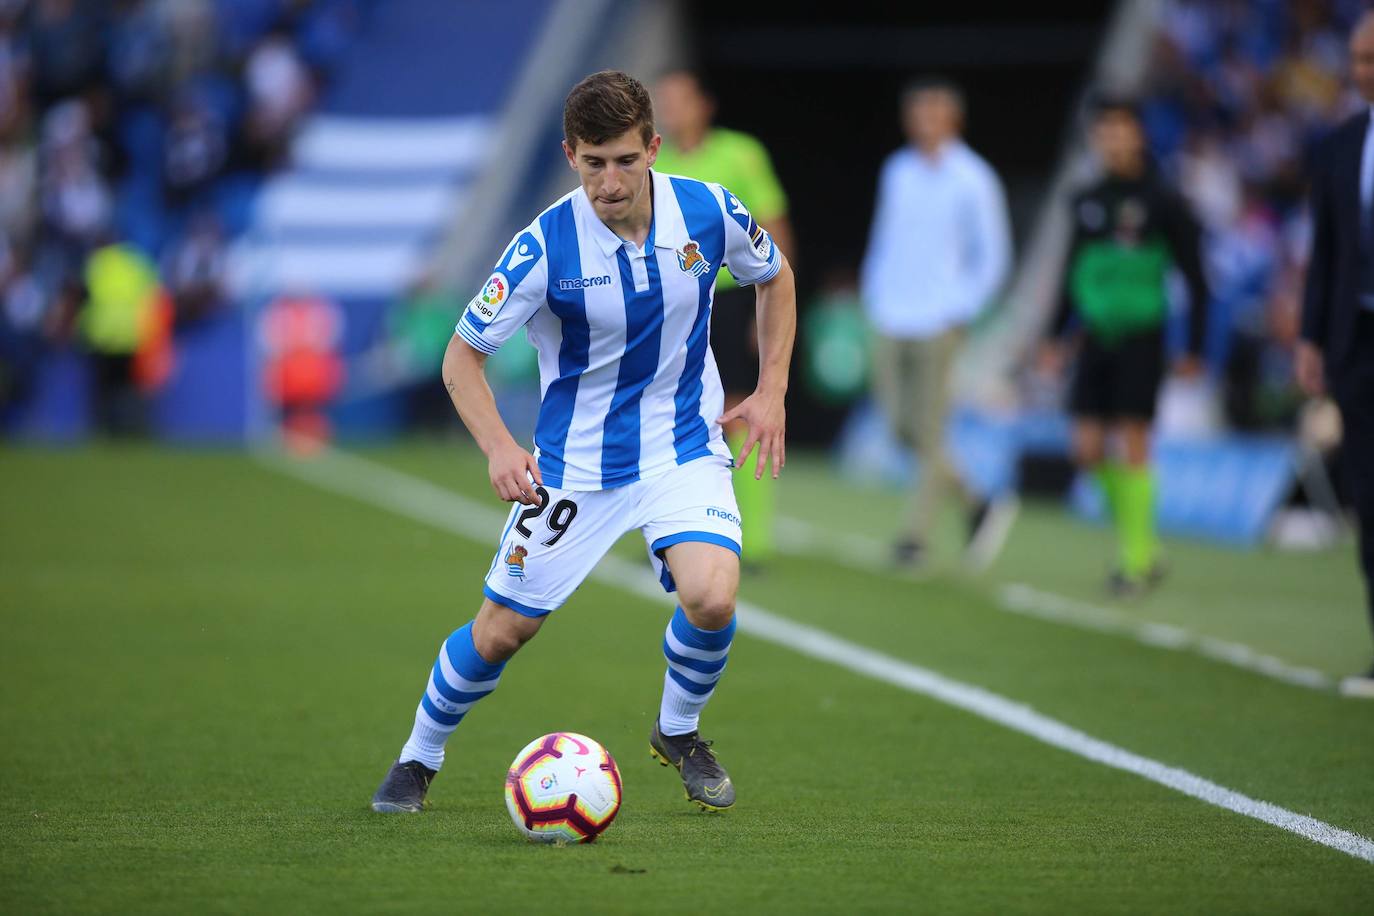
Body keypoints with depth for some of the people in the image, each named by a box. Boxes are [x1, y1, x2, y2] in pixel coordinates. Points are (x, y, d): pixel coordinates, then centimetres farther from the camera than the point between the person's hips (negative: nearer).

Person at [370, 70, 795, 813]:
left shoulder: (709, 212, -13)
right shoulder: (546, 246, -20)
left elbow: (774, 278, 10)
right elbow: (462, 355, -11)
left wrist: (771, 391, 2)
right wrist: (498, 447, -27)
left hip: (684, 450, 1)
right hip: (573, 463, -1)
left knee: (711, 597, -24)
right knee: (502, 631, 2)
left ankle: (678, 732, 7)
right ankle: (419, 758, 30)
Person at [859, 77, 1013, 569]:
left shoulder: (972, 179, -3)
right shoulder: (896, 170, 12)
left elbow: (993, 256, 0)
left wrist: (959, 309, -8)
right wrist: (874, 296, 12)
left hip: (939, 323, -5)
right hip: (890, 321, 5)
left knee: (930, 431, -6)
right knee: (900, 427, 3)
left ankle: (916, 534, 1)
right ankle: (979, 504, 18)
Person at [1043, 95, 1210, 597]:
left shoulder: (1162, 202, -6)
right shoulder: (1087, 201, 9)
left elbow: (1195, 279, -3)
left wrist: (1194, 349, -6)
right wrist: (1057, 335, 19)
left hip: (1140, 339, -5)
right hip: (1096, 338, 5)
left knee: (1134, 445, -6)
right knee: (1088, 449, 0)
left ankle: (1137, 559, 2)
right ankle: (1140, 538, 18)